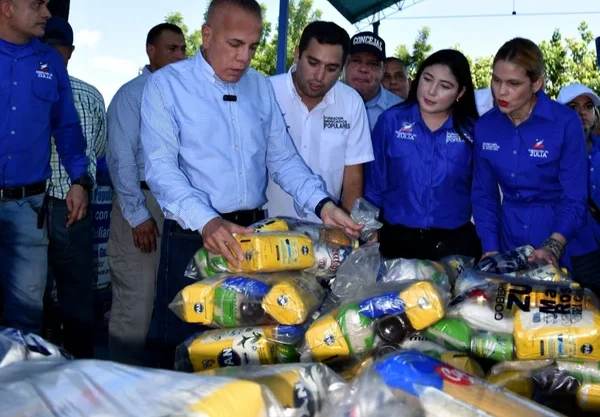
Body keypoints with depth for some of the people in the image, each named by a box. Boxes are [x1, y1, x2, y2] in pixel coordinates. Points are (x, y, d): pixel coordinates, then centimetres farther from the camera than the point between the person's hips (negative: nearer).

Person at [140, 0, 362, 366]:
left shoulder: (261, 87, 11)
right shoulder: (167, 84, -5)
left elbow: (283, 158, 11)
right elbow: (161, 167, -14)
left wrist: (322, 205, -6)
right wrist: (207, 222, -30)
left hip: (255, 235, 5)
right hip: (194, 238, -4)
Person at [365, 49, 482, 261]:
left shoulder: (473, 130, -3)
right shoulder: (391, 120, -3)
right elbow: (375, 185, 1)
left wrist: (485, 239, 1)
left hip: (455, 241, 1)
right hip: (397, 238, 0)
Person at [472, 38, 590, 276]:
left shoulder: (566, 123, -15)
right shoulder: (484, 126, -5)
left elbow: (574, 198, -14)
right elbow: (483, 195, 1)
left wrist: (553, 247, -27)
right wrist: (490, 251, -8)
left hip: (565, 239, -3)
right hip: (511, 238, 3)